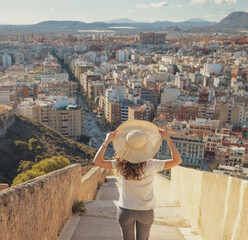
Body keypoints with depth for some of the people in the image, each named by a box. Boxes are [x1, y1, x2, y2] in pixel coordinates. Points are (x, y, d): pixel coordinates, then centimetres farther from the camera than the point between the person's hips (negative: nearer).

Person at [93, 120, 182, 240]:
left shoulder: (121, 164, -17)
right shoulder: (152, 165, -19)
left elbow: (97, 161, -10)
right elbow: (177, 160, -9)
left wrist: (107, 141, -12)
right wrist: (168, 139, -12)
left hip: (125, 211, 0)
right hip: (146, 212, 0)